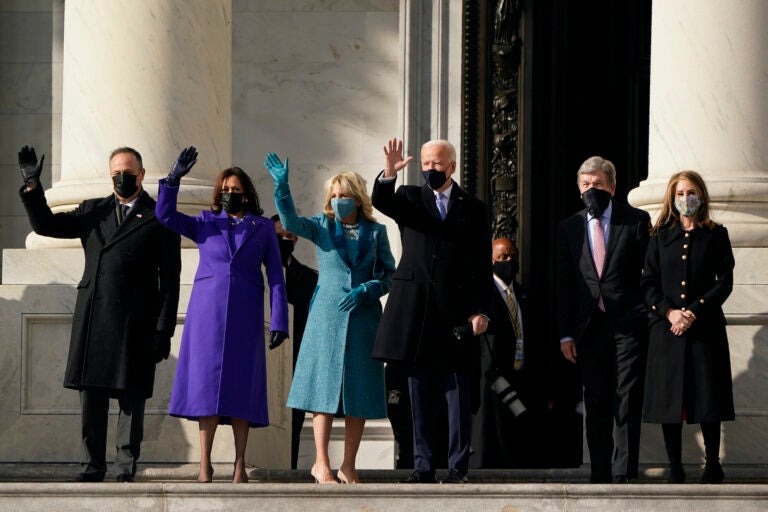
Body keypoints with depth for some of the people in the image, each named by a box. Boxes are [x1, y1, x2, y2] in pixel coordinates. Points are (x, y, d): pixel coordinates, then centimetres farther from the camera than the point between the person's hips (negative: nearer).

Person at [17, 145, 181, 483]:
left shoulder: (159, 219, 4)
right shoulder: (92, 212, 16)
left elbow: (169, 279, 1)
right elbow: (46, 225, 12)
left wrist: (164, 329, -6)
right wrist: (32, 186, -2)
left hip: (135, 322, -3)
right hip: (92, 317, 3)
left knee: (132, 397, -1)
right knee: (91, 393, 3)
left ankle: (126, 467, 4)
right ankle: (93, 465, 9)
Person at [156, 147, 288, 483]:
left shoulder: (263, 228, 11)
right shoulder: (205, 224, 13)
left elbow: (276, 277, 6)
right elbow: (165, 216, 0)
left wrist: (279, 322, -2)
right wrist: (174, 178, -11)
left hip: (244, 317, 0)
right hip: (207, 313, 0)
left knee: (241, 388, -2)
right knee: (206, 383, -4)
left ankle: (240, 467, 0)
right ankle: (205, 465, -1)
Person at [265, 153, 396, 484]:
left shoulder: (375, 232, 6)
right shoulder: (323, 226, 5)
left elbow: (390, 276, 6)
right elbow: (291, 222, -14)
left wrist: (365, 290, -11)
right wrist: (281, 187, -28)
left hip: (363, 317, 1)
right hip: (327, 317, -1)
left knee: (358, 394, 2)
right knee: (325, 388, -5)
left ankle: (348, 466, 8)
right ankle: (321, 464, -1)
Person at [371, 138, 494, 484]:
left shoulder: (473, 209, 7)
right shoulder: (410, 198, 11)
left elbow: (483, 266, 4)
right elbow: (380, 202, -11)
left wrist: (480, 311, -5)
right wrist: (388, 175, -30)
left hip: (457, 311, -1)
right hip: (416, 311, 2)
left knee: (458, 395, -1)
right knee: (420, 395, 5)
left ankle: (458, 467, 2)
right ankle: (423, 466, 9)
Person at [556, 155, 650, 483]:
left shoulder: (636, 221, 3)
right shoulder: (569, 228, 11)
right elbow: (564, 283, 10)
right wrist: (566, 334, 5)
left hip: (629, 324, -3)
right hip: (590, 328, 3)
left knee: (627, 402, -5)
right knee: (595, 404, 5)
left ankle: (623, 475, -4)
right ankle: (599, 475, 10)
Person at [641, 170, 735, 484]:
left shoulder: (716, 236, 7)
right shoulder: (661, 237, 11)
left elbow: (725, 282, 0)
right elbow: (648, 282, 6)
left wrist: (693, 312, -11)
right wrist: (669, 312, -10)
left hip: (705, 327, -1)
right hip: (667, 328, 1)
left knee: (707, 398, -3)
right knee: (669, 399, -1)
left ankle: (712, 468, 6)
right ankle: (675, 471, 3)